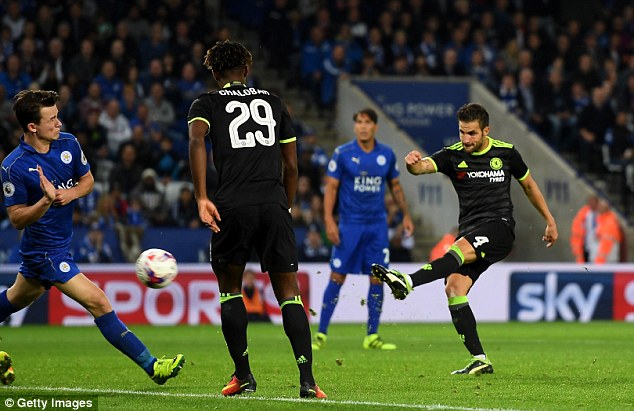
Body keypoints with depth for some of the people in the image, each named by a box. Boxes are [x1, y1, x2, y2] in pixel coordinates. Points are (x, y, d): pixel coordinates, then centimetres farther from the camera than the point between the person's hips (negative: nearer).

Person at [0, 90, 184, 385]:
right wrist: (46, 201, -35)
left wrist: (71, 193, -14)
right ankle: (151, 366, -11)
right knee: (97, 302, -13)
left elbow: (87, 179, 9)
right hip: (46, 249, -8)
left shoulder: (68, 144, -5)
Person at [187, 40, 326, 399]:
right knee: (289, 292, 3)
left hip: (232, 205, -2)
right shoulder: (274, 103, 19)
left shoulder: (207, 104, 11)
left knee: (229, 288, 17)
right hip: (273, 202, 2)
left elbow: (197, 141, -11)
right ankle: (307, 379, -10)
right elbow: (291, 166, 18)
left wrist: (202, 198, -15)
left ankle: (243, 375, 15)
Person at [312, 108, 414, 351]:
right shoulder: (342, 154, -4)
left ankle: (372, 337, 8)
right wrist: (329, 220, -12)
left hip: (377, 224, 3)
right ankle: (321, 335, 1)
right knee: (337, 277, -5)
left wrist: (406, 215, 12)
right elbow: (331, 187, -3)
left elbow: (395, 186, 17)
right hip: (350, 224, -3)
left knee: (377, 279, 0)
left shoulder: (387, 155, 5)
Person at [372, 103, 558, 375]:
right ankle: (479, 360, -12)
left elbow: (529, 185, 21)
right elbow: (424, 166, -15)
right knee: (454, 288, -15)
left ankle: (408, 282, -54)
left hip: (499, 227, -4)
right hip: (469, 231, 4)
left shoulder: (505, 153, 6)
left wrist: (550, 221, 27)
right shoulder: (453, 156, 5)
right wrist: (413, 163, -40)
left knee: (461, 248, -34)